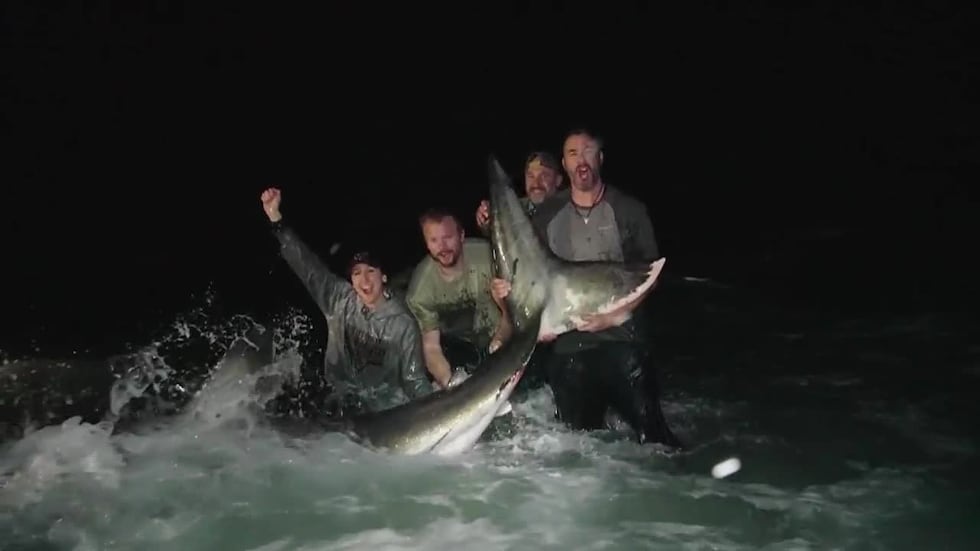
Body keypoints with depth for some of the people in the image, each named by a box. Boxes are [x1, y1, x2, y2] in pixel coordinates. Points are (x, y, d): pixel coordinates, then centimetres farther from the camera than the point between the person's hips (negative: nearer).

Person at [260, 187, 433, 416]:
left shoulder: (403, 323, -9)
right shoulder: (339, 299, -4)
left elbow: (414, 380, -6)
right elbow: (306, 265, -9)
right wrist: (275, 218, -18)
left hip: (389, 414, -2)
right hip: (343, 405, 2)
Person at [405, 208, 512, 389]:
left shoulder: (486, 254, -23)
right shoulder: (420, 289, -22)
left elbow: (511, 312, -15)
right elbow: (431, 346, -19)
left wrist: (499, 342, -35)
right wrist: (451, 386, -37)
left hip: (500, 340, 1)